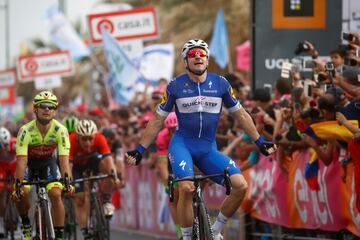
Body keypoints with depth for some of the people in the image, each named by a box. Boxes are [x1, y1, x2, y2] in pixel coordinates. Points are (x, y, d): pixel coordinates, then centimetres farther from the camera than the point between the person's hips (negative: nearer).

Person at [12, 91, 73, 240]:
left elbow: (64, 159, -31)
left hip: (49, 162, 1)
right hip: (29, 162, -1)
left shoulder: (60, 130, -26)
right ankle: (25, 223, 5)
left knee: (55, 195, -22)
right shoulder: (26, 131, -30)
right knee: (21, 194, -24)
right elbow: (21, 162, -35)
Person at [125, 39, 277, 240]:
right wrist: (140, 150, 1)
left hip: (208, 149, 3)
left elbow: (240, 114, 12)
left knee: (241, 186, -16)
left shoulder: (220, 84, 1)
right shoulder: (175, 86, -3)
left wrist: (260, 141, 10)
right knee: (187, 187, -31)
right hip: (182, 144, -3)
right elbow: (158, 120, 5)